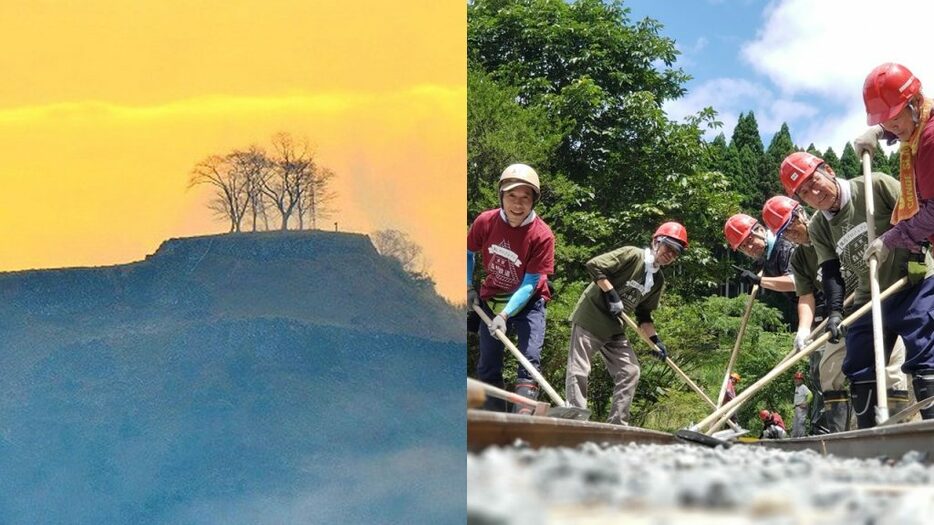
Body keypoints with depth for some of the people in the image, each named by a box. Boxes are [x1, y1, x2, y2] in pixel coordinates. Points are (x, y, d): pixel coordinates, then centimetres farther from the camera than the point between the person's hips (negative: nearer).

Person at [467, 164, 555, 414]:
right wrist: (468, 288, -1)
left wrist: (505, 315, -31)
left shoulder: (542, 235, -24)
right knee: (488, 366, 6)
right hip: (491, 299, 3)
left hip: (527, 302, -3)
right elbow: (468, 253, 7)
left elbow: (530, 284, -23)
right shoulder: (485, 222, -14)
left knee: (530, 359, -17)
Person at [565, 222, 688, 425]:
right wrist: (611, 293, -22)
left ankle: (617, 425, 6)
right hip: (590, 316, -8)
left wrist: (655, 340, 3)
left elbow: (643, 314, 15)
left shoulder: (658, 280, 9)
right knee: (579, 371, -8)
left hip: (614, 328, 8)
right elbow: (594, 265, -22)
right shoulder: (632, 255, -14)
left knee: (630, 372, 3)